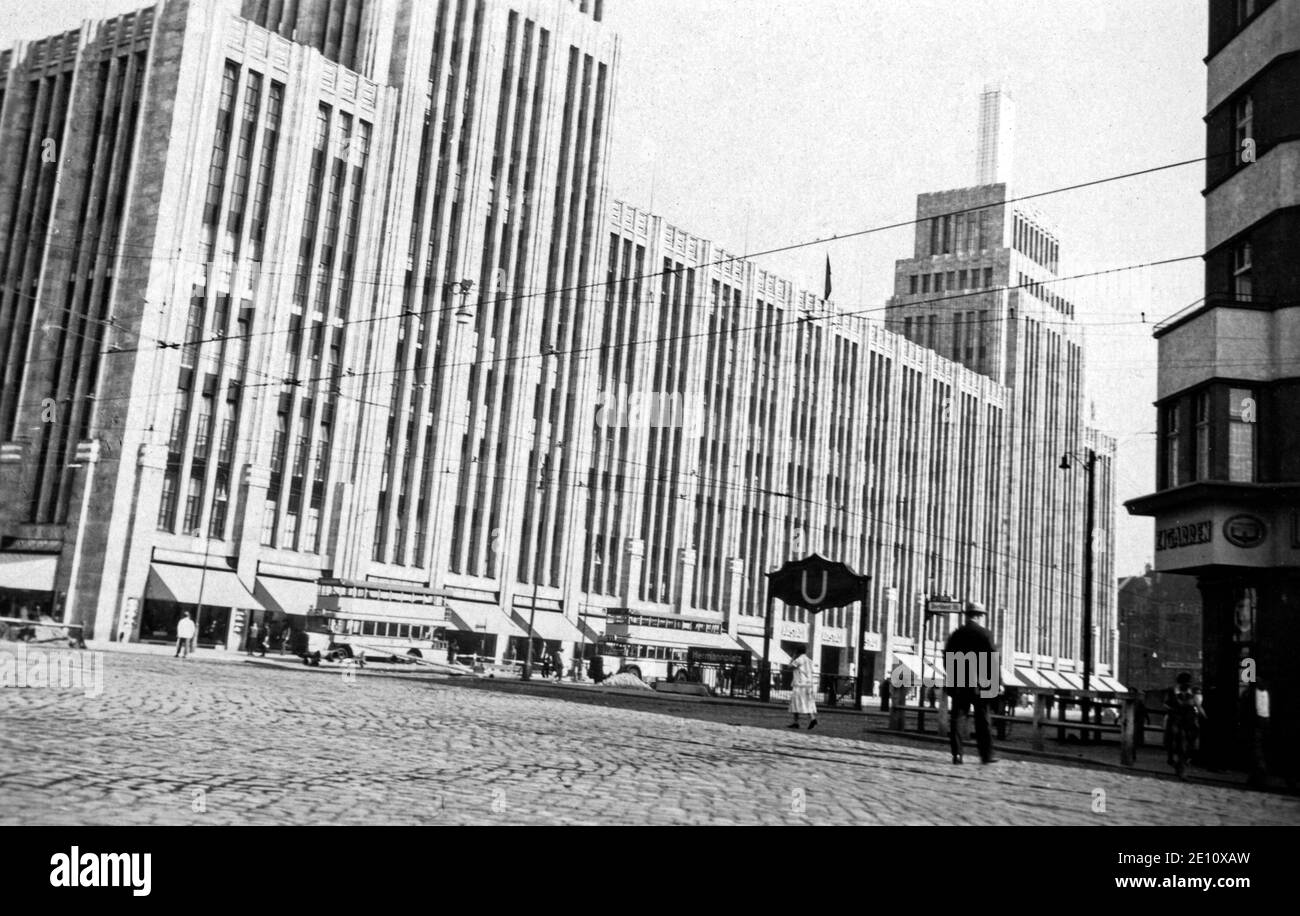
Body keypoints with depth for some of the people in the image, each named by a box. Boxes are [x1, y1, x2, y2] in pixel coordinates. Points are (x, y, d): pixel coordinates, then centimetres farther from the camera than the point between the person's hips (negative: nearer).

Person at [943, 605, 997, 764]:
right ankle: (986, 755, 11)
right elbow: (993, 660, -8)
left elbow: (946, 659, 7)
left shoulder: (955, 634, 7)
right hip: (979, 685, -2)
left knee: (956, 718, 4)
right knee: (982, 720, 8)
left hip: (957, 683, 2)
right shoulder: (985, 634, -5)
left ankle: (957, 754, -3)